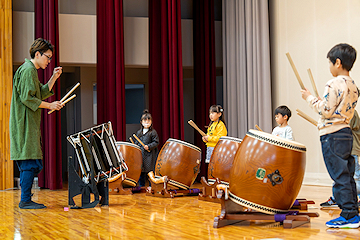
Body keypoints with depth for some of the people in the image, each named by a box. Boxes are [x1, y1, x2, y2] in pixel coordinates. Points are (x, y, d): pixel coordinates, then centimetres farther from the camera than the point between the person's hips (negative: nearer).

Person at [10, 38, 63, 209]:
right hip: (25, 126, -10)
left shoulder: (31, 71, 21)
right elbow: (27, 98, -19)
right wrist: (50, 105, -14)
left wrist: (54, 78, 16)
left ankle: (25, 200, 15)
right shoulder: (28, 70, -11)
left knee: (32, 165, 11)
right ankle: (25, 200, -5)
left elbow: (41, 94, 24)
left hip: (30, 126, 10)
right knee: (31, 163, -9)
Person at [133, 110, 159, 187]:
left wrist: (149, 146, -20)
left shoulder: (153, 132, -4)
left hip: (149, 155, -5)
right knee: (141, 172, 10)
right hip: (140, 155, 5)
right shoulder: (139, 132, 13)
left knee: (150, 172, -4)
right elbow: (136, 142, 21)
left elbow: (156, 142, -8)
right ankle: (141, 186, 20)